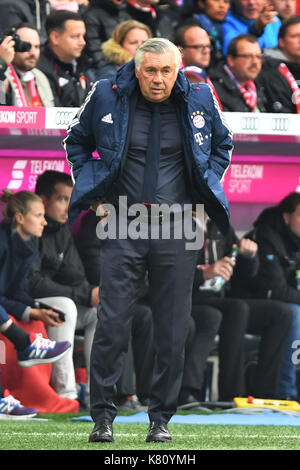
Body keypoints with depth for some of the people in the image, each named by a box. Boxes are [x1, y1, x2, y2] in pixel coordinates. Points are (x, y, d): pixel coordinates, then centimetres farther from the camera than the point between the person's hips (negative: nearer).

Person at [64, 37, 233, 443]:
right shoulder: (107, 97, -1)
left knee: (172, 331, 2)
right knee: (112, 323, -6)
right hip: (123, 226, -1)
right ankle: (102, 415, 2)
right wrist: (92, 189, 7)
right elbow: (77, 141, 17)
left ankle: (161, 418, 13)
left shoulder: (199, 101, 2)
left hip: (178, 230, 1)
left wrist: (206, 190, 11)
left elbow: (222, 144, 22)